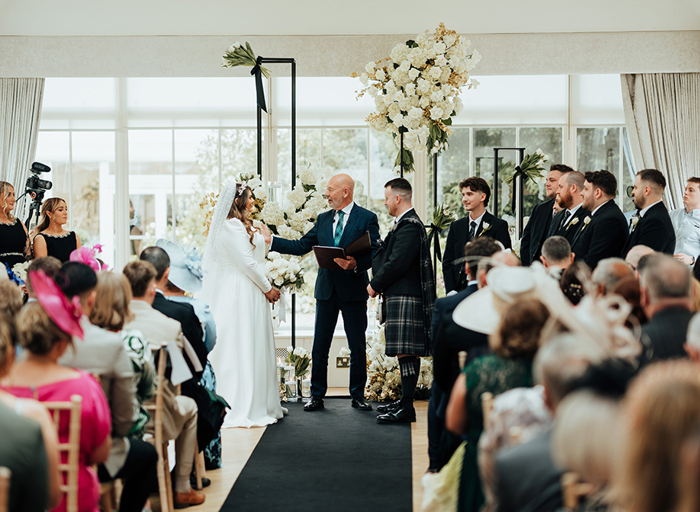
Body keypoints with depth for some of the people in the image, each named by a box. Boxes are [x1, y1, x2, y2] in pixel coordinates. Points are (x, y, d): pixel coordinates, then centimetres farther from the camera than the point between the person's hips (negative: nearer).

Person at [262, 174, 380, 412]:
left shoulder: (367, 218, -3)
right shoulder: (323, 219, 12)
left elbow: (374, 254, -9)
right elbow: (301, 246, 12)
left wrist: (356, 264, -27)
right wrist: (271, 240, 7)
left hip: (353, 290, -4)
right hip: (326, 290, 4)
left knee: (357, 347, 4)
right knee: (319, 347, 6)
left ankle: (358, 396, 15)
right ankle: (317, 395, 16)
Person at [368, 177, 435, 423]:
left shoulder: (409, 226, -14)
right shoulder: (405, 224, 19)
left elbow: (397, 263, -20)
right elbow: (389, 257, 20)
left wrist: (375, 285, -8)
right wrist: (379, 284, 8)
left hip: (405, 298, -11)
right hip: (400, 296, 11)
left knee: (406, 352, -10)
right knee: (408, 353, 12)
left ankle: (407, 407, -9)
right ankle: (405, 402, 18)